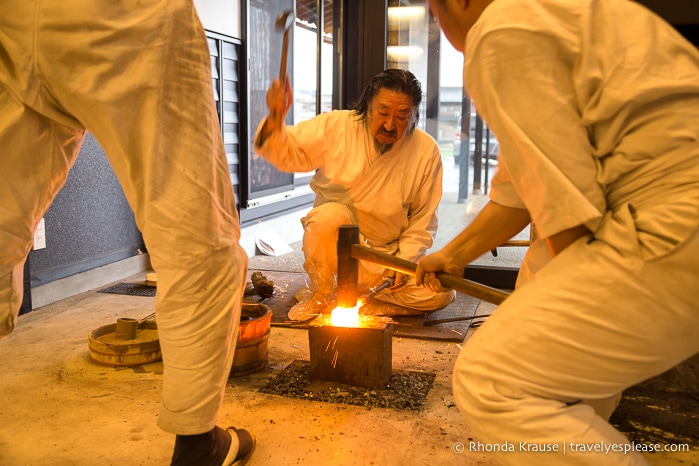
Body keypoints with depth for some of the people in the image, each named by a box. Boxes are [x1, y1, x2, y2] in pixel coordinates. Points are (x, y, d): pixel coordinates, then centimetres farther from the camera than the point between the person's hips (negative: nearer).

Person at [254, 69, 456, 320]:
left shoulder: (427, 150, -6)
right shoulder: (335, 126, -9)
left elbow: (423, 218, -1)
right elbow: (288, 153, -9)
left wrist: (405, 259, -11)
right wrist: (276, 119, -30)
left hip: (387, 254, 2)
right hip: (332, 241, -2)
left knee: (440, 294, -18)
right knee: (329, 214, -37)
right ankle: (319, 294, -9)